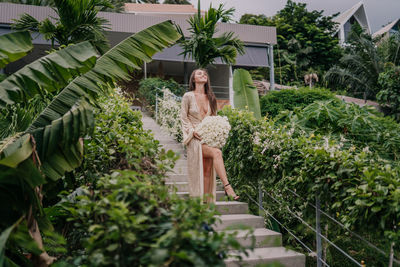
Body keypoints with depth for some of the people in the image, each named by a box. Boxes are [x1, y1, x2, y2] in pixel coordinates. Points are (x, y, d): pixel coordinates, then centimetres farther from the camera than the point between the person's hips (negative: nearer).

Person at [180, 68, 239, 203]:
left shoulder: (210, 97, 15)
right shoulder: (188, 96, 2)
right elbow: (184, 117, 2)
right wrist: (193, 131, -11)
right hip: (195, 138, -4)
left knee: (207, 171, -5)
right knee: (217, 153, -29)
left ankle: (206, 202, -2)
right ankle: (227, 186, -26)